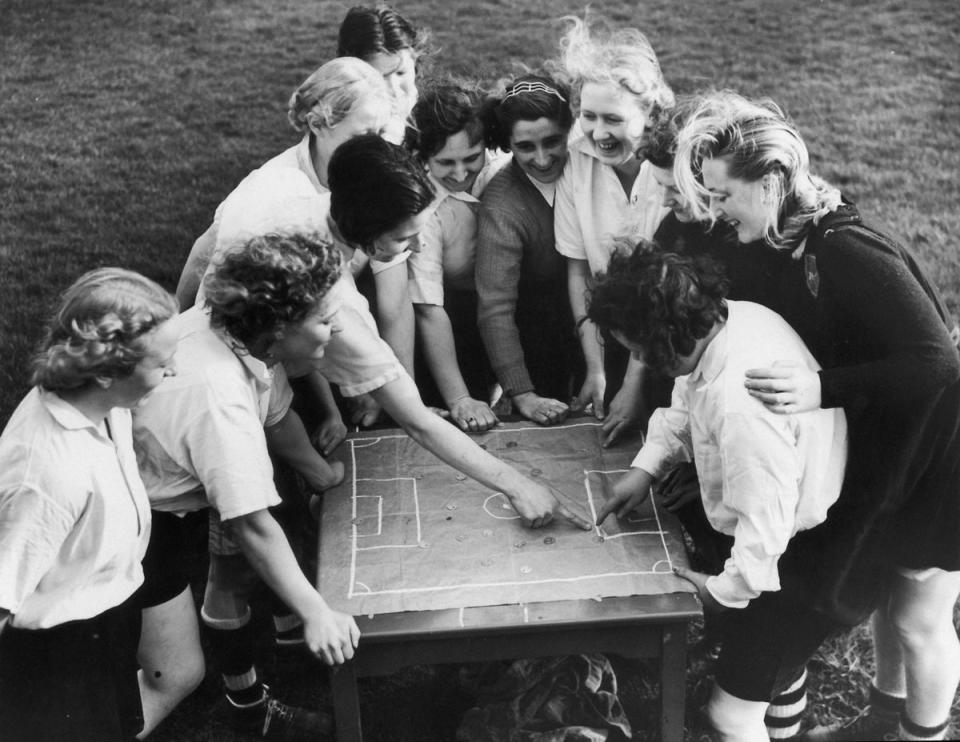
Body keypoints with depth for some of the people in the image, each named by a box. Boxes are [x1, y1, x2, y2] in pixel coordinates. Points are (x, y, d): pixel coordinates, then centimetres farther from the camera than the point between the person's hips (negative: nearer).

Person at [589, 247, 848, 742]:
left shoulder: (740, 403, -39)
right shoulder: (728, 315, -12)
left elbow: (764, 525, -31)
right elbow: (685, 408, 8)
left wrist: (724, 590, -15)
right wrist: (646, 468, -3)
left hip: (809, 561, -9)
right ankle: (785, 682, 60)